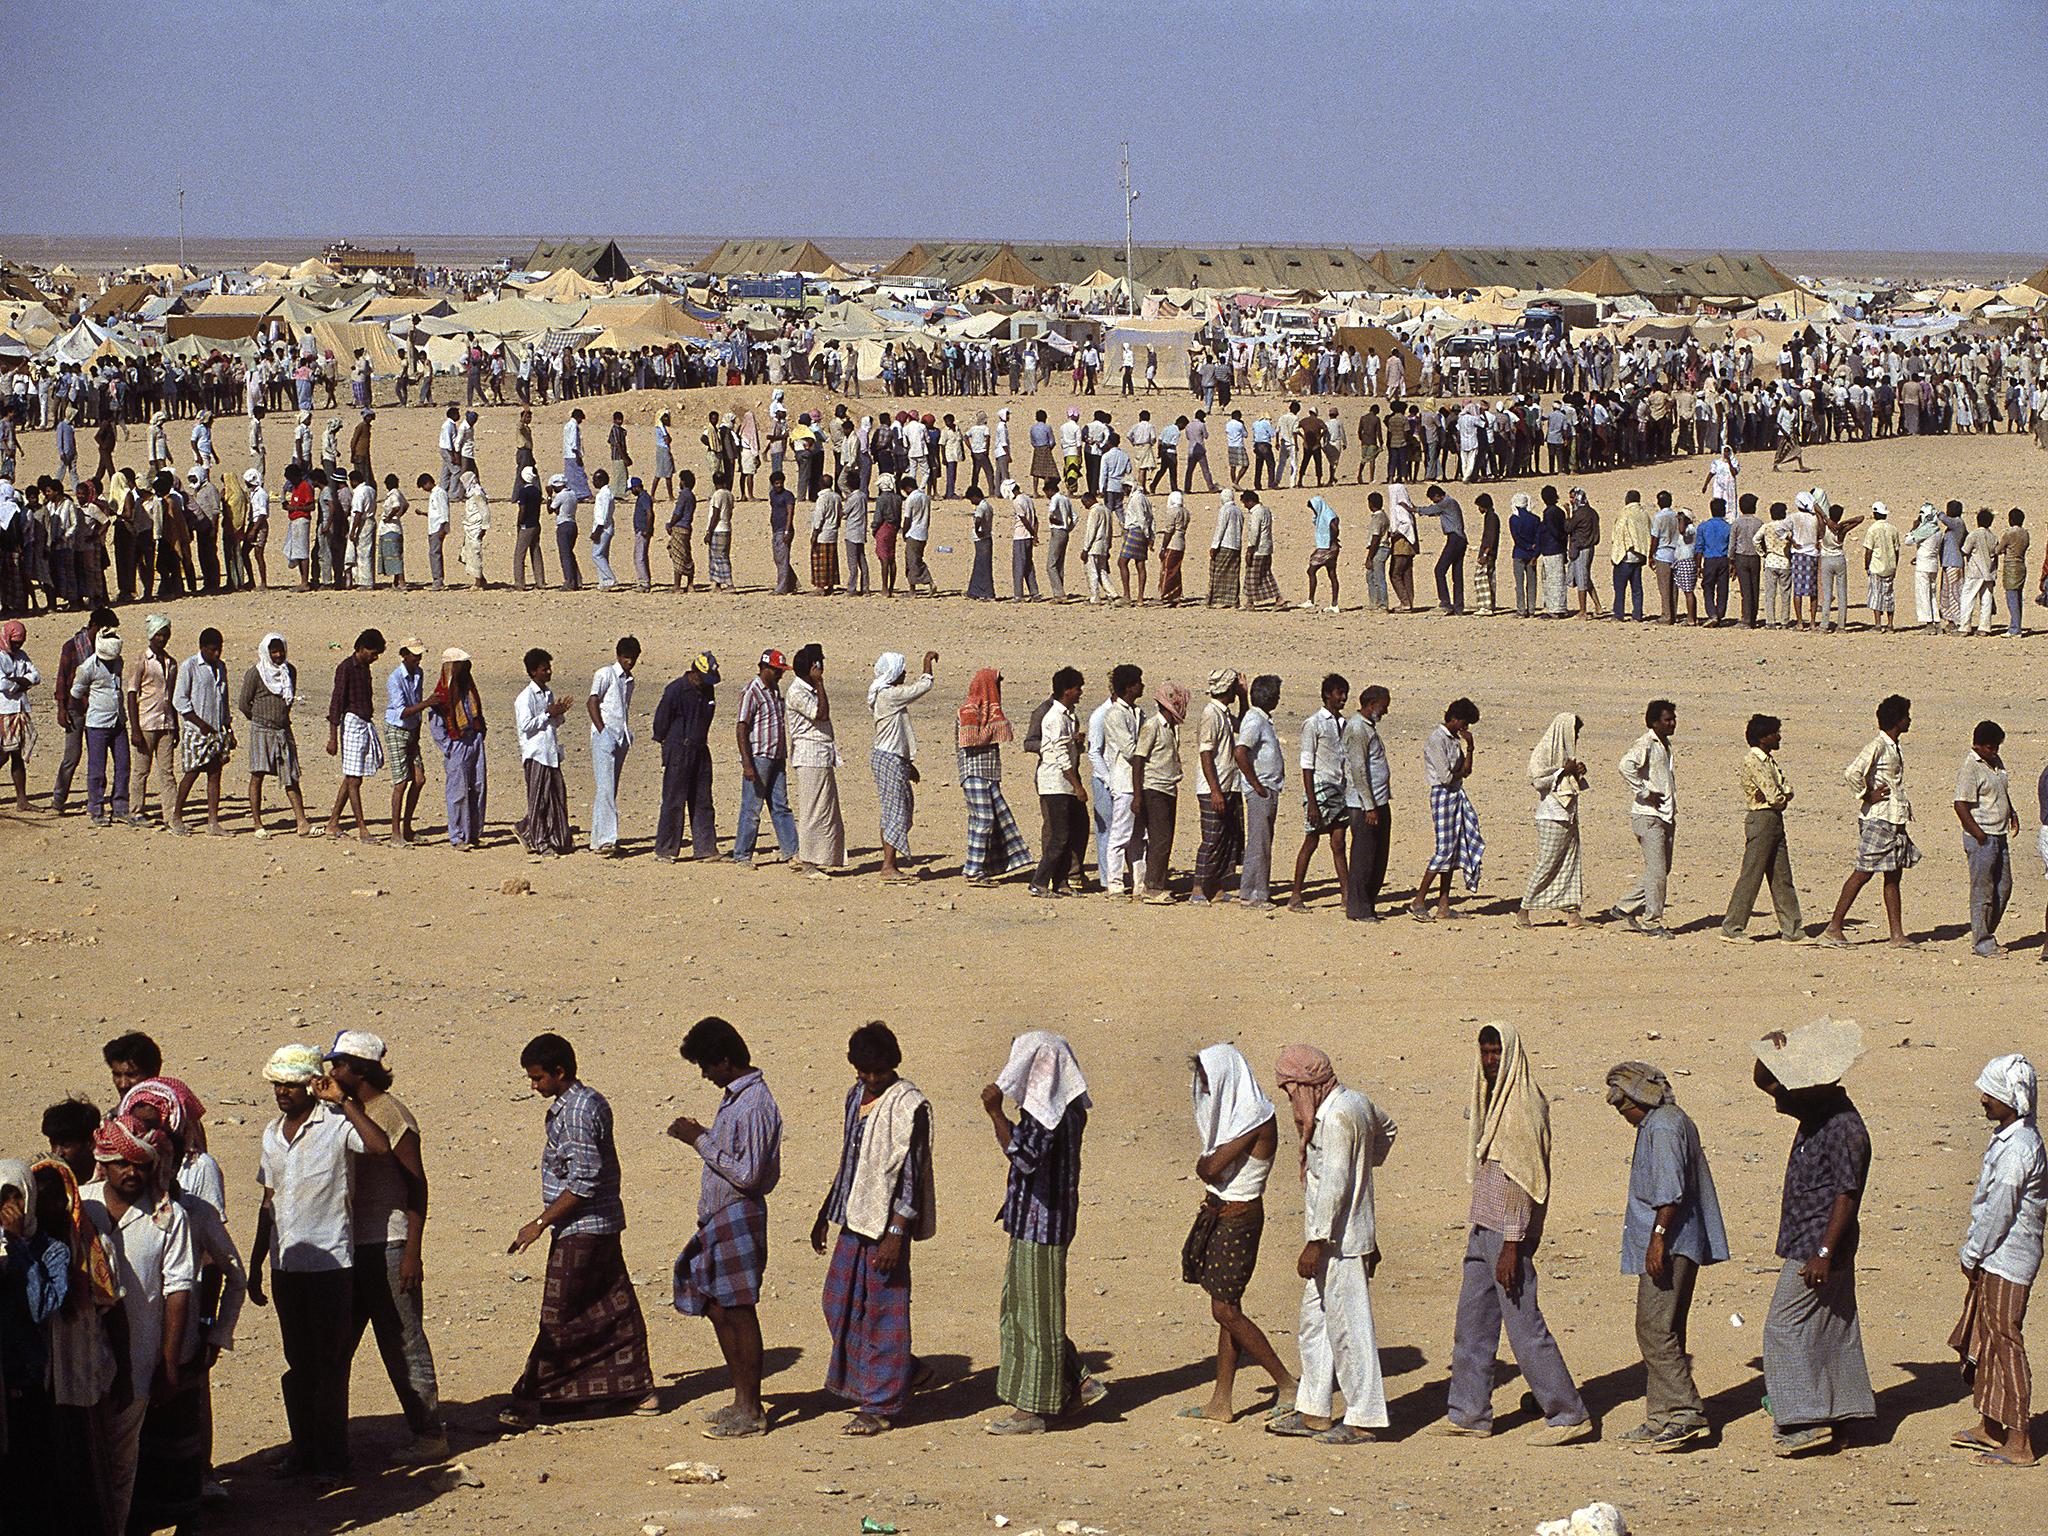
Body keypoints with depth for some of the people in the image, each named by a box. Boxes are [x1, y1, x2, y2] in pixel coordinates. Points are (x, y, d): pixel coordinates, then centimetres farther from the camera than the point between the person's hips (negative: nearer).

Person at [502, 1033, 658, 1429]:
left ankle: (529, 1401, -3)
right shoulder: (592, 1102, 13)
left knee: (559, 1318, -6)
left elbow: (583, 1181, -23)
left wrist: (541, 1222, -20)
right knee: (613, 1308, 13)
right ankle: (638, 1391, 17)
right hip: (604, 1224, 10)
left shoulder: (575, 1111, -19)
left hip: (581, 1229, -10)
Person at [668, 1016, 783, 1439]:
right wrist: (699, 1134, 9)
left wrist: (701, 1141, -19)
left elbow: (747, 1174, -23)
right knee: (718, 1310, 15)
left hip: (740, 1217, -10)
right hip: (717, 1218, 10)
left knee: (739, 1312, -4)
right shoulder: (734, 1096, 12)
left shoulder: (755, 1105, -20)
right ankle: (742, 1400, 24)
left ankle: (751, 1412, 4)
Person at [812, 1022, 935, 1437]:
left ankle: (882, 1405, 6)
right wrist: (826, 1214, 23)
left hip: (886, 1225, -9)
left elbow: (911, 1174, -16)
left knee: (882, 1312, -2)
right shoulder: (857, 1095, 12)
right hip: (854, 1219, 9)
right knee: (840, 1303, 13)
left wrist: (896, 1234, -21)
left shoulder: (908, 1105, -14)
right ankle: (904, 1372, 28)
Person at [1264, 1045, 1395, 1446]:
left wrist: (1315, 1243, -24)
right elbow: (1387, 1128, 32)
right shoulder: (1355, 1102, 10)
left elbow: (1334, 1184, -24)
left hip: (1338, 1242, -10)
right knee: (1314, 1323, 15)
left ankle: (1361, 1420, 1)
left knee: (1348, 1328, -4)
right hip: (1338, 1240, 10)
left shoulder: (1336, 1116, -20)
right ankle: (1313, 1412, 20)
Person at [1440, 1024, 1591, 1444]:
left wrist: (1511, 1246, -23)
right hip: (1484, 1228, 10)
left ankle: (1569, 1415, -1)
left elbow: (1525, 1181, -20)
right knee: (1473, 1320, 12)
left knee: (1524, 1327, -7)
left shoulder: (1524, 1107, -16)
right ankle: (1468, 1413, 19)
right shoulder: (1492, 1099, 14)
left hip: (1508, 1233, -10)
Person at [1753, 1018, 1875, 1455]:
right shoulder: (1814, 1114, 8)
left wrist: (1824, 1253, -24)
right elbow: (1762, 1079, 20)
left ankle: (1807, 1419, -9)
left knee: (1785, 1325, -9)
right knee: (1830, 1328, 13)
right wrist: (1774, 1053, -2)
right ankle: (1840, 1412, 19)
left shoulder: (1845, 1129, -20)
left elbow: (1846, 1194, -22)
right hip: (1805, 1241, 10)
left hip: (1818, 1245, -10)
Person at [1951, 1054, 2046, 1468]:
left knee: (2004, 1343, -4)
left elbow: (1998, 1211, -21)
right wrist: (1973, 1245, 15)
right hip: (1996, 1258, 10)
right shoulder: (2008, 1137, 9)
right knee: (1980, 1339, 19)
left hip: (2006, 1261, -10)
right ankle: (1989, 1427, 30)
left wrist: (1971, 1255, -10)